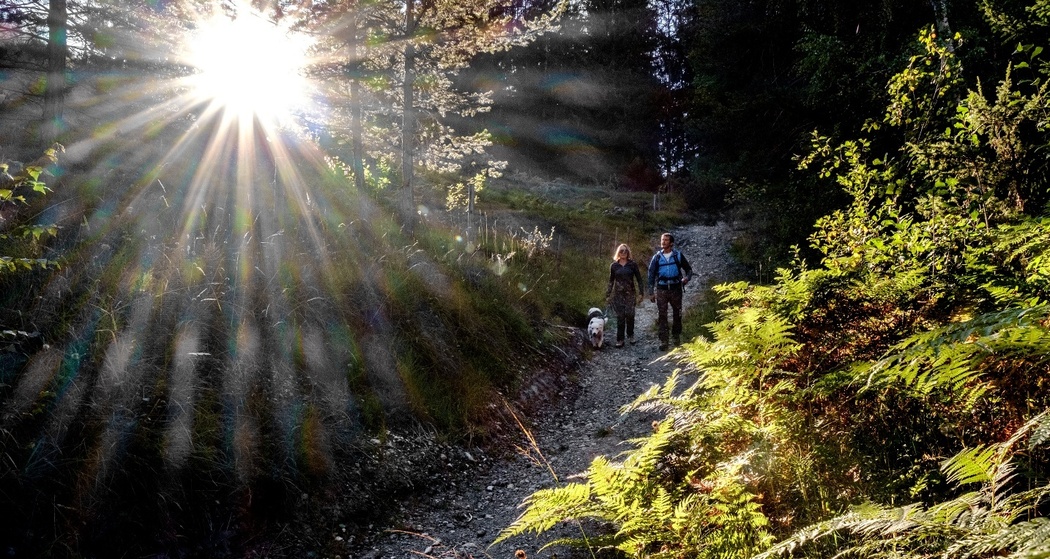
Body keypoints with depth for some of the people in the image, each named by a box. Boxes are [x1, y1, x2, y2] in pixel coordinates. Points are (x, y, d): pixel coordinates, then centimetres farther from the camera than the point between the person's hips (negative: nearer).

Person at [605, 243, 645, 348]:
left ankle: (630, 335, 14)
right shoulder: (614, 266, 6)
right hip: (618, 294, 1)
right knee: (620, 317, -2)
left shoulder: (633, 264, 2)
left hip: (630, 293, -1)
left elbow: (639, 279, 2)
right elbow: (611, 281, 12)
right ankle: (620, 340, 4)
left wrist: (641, 293, -4)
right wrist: (608, 295, 9)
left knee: (629, 314, -9)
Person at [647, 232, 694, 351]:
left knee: (677, 314, 9)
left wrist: (687, 278, -14)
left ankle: (677, 337, 26)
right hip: (661, 290, 0)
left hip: (675, 289, 0)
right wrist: (651, 292, 3)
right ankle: (663, 341, -1)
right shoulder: (657, 257, 3)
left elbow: (689, 269, 9)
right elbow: (651, 275, 7)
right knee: (661, 316, -4)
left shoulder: (678, 255, 1)